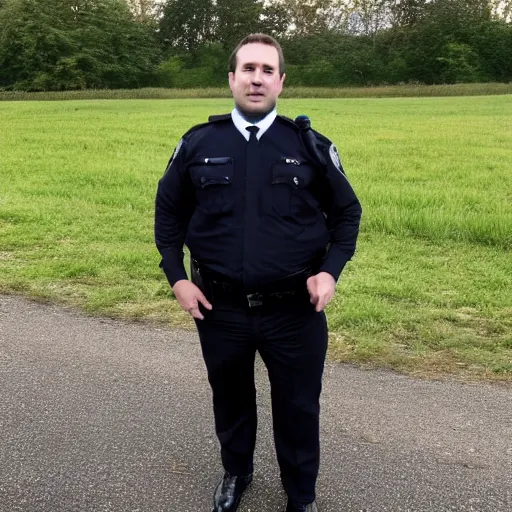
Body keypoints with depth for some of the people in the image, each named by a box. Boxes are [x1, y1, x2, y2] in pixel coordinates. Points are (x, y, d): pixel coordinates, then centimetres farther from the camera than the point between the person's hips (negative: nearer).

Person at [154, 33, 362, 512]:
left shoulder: (311, 146, -3)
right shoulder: (198, 143, -1)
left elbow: (347, 212, 6)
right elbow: (168, 211, 9)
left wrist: (330, 271, -8)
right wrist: (176, 276, -1)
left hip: (294, 310, -1)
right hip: (219, 309, 1)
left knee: (298, 409, 13)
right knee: (230, 399, 21)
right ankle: (235, 473, 49)